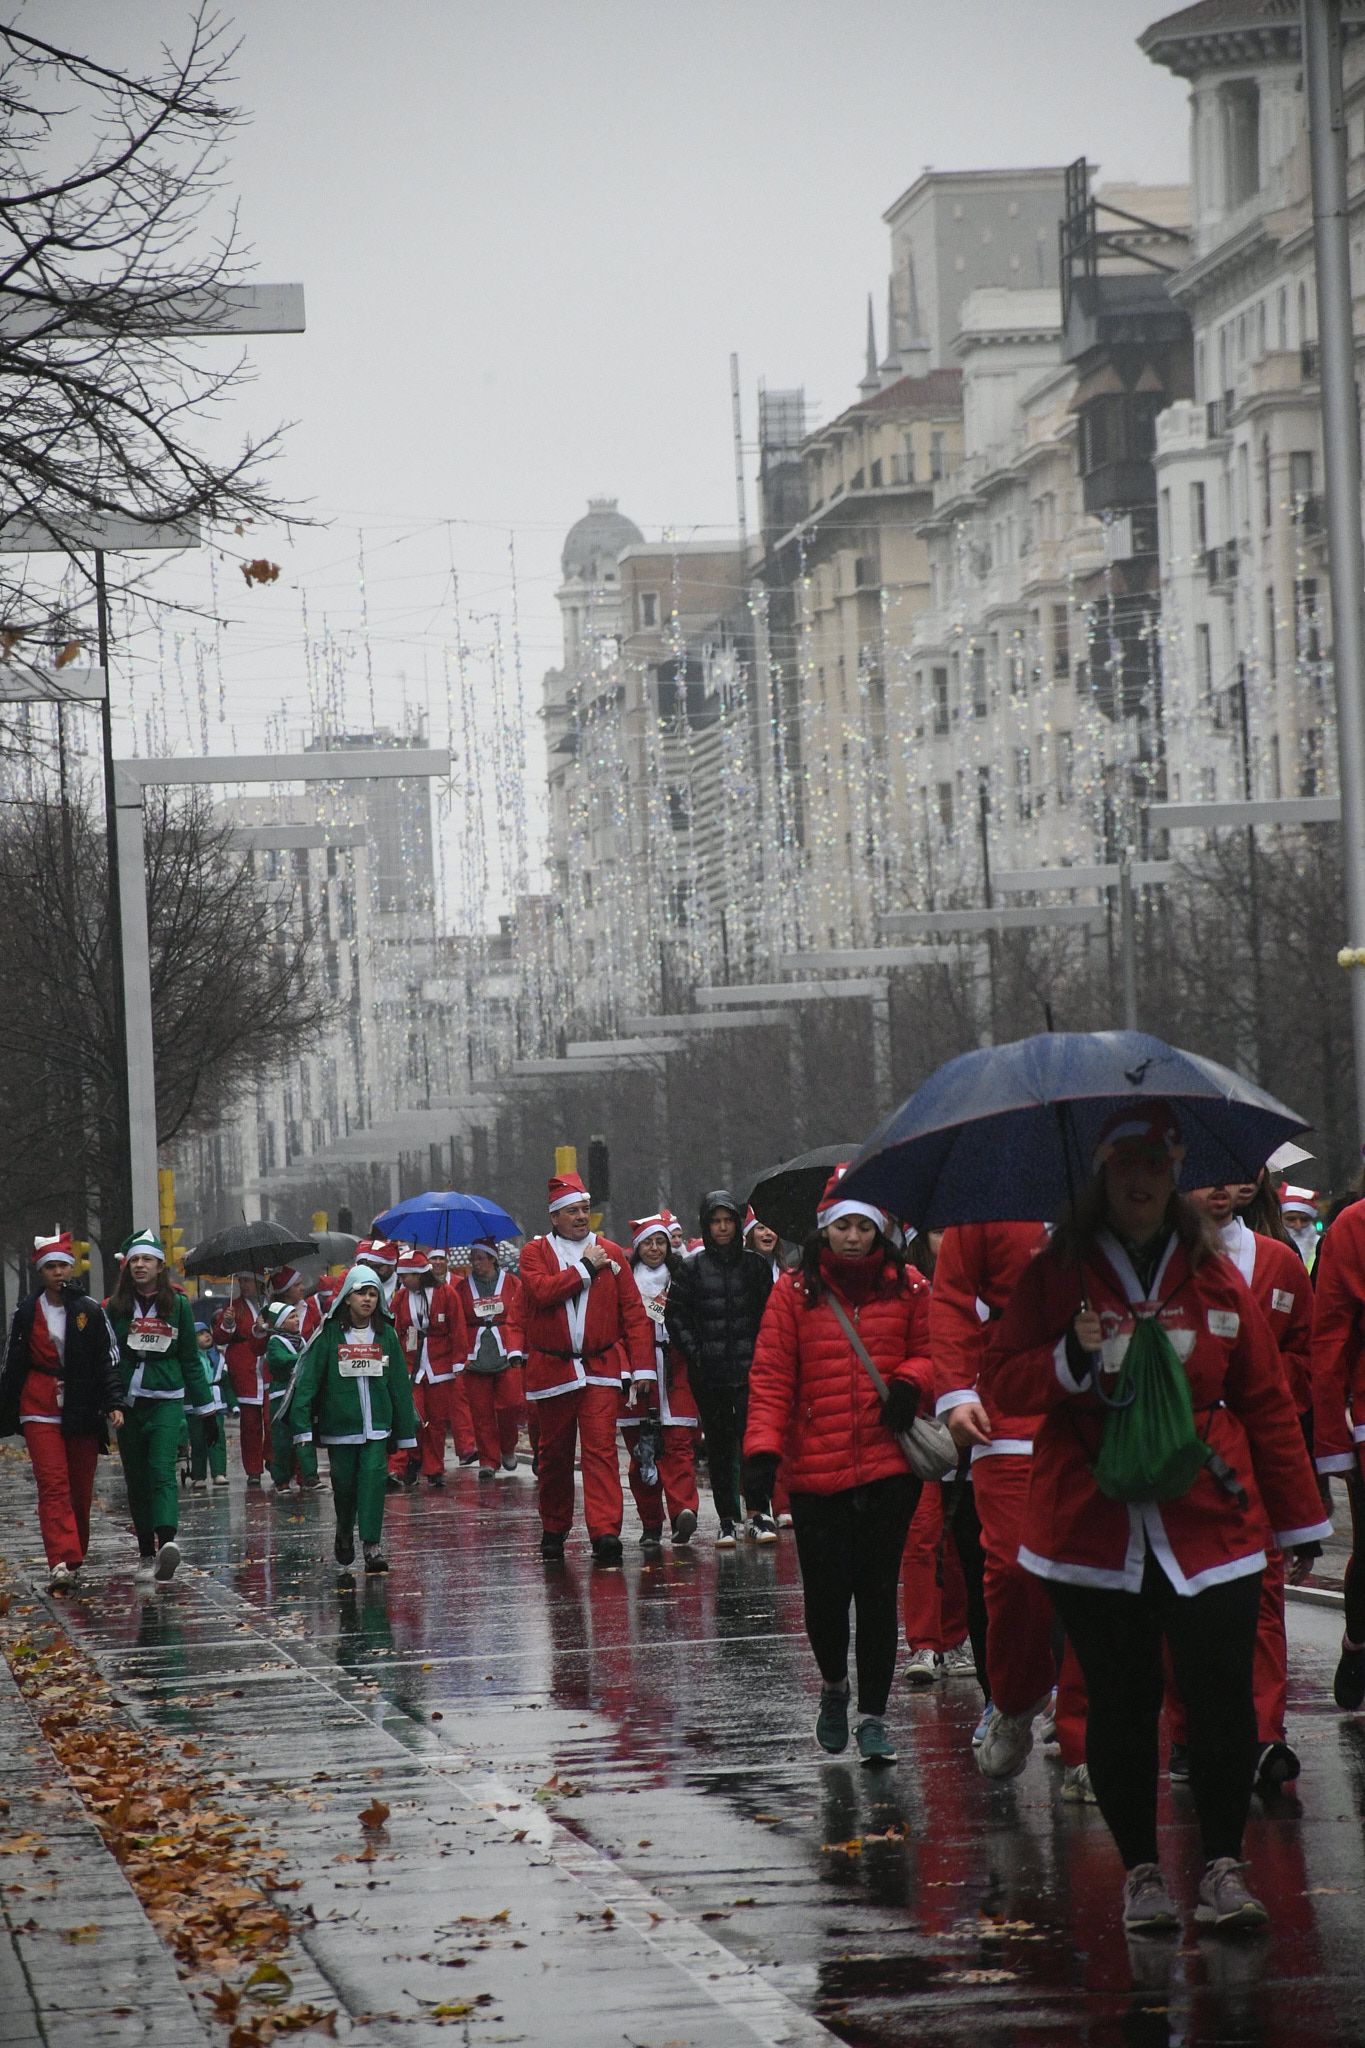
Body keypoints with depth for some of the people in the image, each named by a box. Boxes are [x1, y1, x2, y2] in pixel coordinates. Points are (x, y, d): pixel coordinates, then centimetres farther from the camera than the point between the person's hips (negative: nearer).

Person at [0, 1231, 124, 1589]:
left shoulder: (90, 1310, 3)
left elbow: (108, 1360, 3)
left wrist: (114, 1404, -9)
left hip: (82, 1412, 1)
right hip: (40, 1412, -1)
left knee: (81, 1489, 6)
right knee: (53, 1485, -13)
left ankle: (73, 1558, 22)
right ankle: (62, 1563, -23)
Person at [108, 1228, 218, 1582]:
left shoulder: (177, 1305, 5)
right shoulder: (116, 1307, 5)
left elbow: (191, 1360, 10)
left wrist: (207, 1409, 10)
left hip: (166, 1400, -2)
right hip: (128, 1402, 2)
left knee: (162, 1469, -18)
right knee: (136, 1477, 5)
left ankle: (167, 1540, -34)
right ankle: (147, 1552, 13)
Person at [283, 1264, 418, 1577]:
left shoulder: (385, 1334, 3)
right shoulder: (330, 1334, -5)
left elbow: (400, 1383, 8)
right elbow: (308, 1378, -8)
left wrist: (406, 1430, 9)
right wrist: (302, 1424, -16)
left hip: (376, 1424, 1)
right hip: (339, 1425, -1)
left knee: (374, 1476, -15)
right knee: (344, 1484, 7)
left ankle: (372, 1545, -15)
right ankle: (344, 1540, 30)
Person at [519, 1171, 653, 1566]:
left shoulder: (611, 1253, 6)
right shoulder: (535, 1252, 4)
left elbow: (633, 1311, 5)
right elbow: (542, 1290, -17)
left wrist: (643, 1365, -2)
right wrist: (585, 1268, -12)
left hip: (600, 1367, -1)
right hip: (551, 1368, 1)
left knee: (600, 1448, -12)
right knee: (554, 1453, 9)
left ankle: (606, 1532, -18)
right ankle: (554, 1530, 24)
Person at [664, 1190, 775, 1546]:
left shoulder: (755, 1266, 7)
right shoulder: (691, 1269, 5)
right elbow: (675, 1316, 5)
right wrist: (694, 1354, -5)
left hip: (750, 1369, -1)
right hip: (708, 1372, 1)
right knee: (719, 1444, 5)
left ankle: (759, 1514, -10)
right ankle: (727, 1521, 9)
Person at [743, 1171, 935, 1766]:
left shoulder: (907, 1288, 5)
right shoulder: (795, 1292, 2)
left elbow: (929, 1352, 15)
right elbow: (770, 1377, 0)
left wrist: (910, 1382, -7)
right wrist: (763, 1448, -10)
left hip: (887, 1465, 0)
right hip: (816, 1470, 0)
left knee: (877, 1592, 1)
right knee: (826, 1593, 0)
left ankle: (873, 1715, 10)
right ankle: (833, 1684, 30)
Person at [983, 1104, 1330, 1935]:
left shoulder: (1215, 1278, 8)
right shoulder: (1057, 1275, 6)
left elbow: (1266, 1400, 12)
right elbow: (1002, 1383, 3)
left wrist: (1299, 1516, 11)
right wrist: (1073, 1358, -16)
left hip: (1209, 1524, 1)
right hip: (1093, 1527, 0)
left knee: (1223, 1695, -7)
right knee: (1122, 1702, 3)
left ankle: (1224, 1865, 2)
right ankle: (1142, 1871, 13)